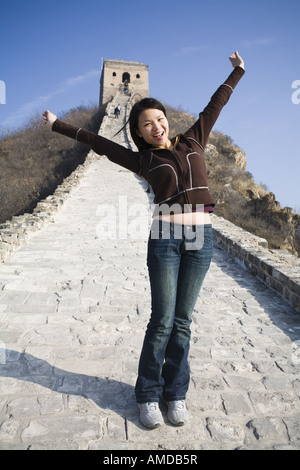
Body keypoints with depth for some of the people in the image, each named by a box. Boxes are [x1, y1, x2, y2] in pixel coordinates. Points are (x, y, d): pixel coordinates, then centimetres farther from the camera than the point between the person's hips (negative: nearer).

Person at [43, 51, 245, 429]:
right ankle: (148, 394, 18)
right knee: (162, 320, 0)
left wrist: (237, 72, 38)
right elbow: (100, 144, 14)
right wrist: (60, 126, 19)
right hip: (165, 238, -2)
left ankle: (175, 392, 21)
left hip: (200, 238, 2)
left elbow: (215, 105, 25)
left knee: (182, 320, 8)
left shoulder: (192, 141, 15)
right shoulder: (144, 161, 8)